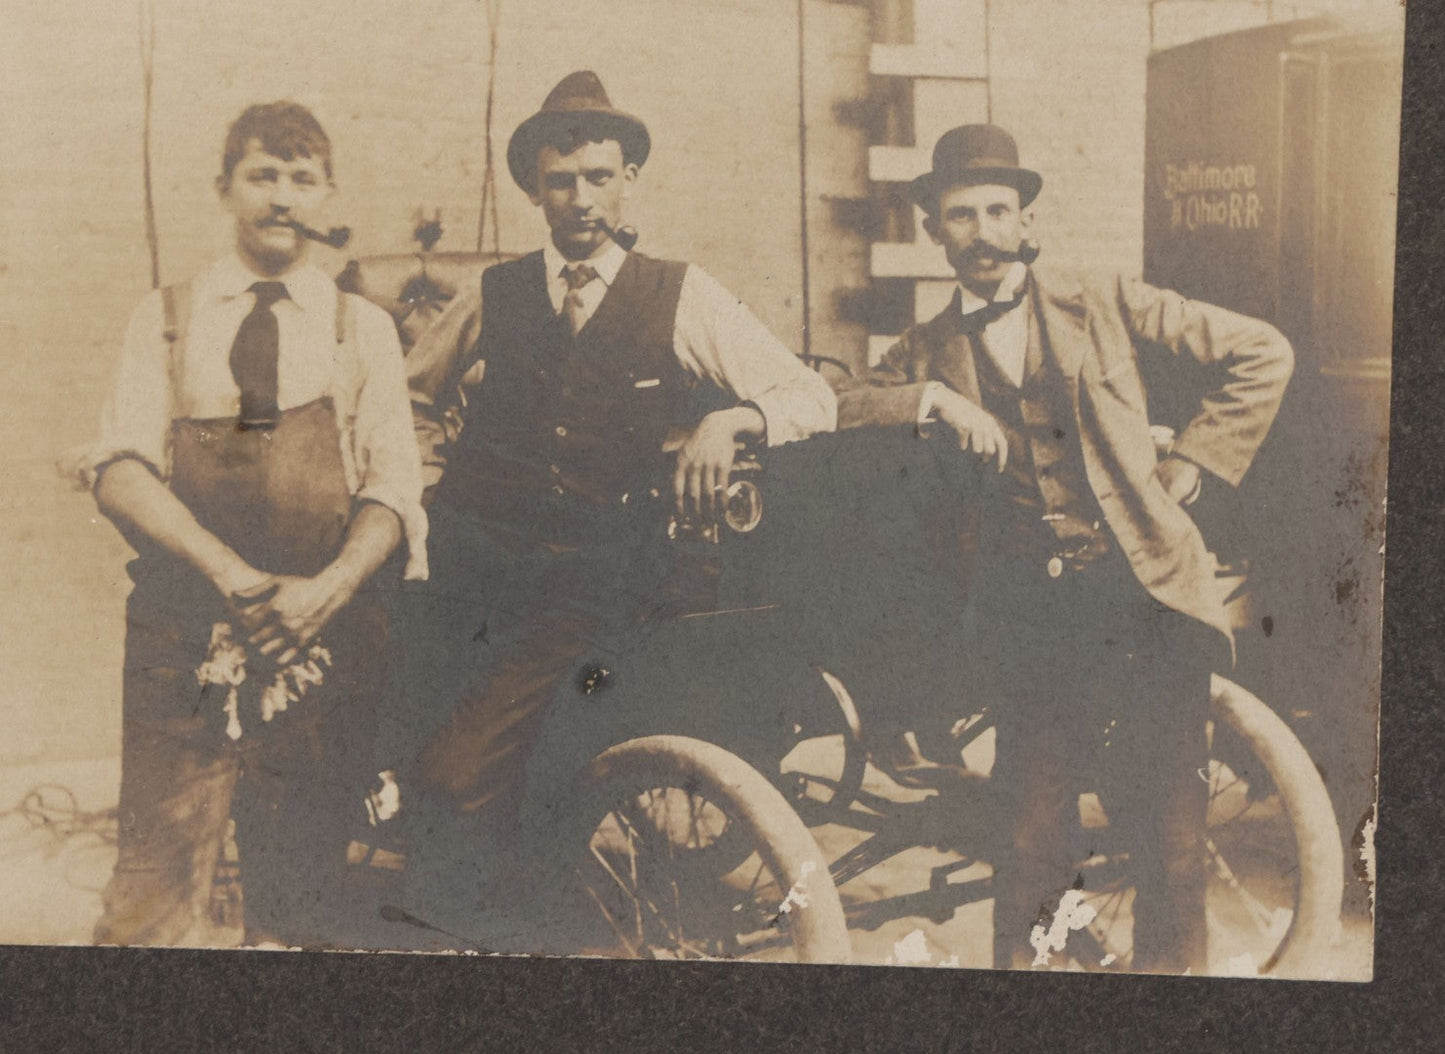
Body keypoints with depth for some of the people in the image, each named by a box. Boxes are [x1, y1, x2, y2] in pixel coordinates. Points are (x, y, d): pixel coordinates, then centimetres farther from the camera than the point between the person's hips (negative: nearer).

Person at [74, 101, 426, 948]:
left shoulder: (363, 329, 12)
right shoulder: (168, 318, 12)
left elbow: (394, 485, 4)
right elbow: (118, 467, 0)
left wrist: (327, 587, -15)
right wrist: (230, 570, -15)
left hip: (321, 632, 1)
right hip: (182, 632, -1)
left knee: (300, 891, 7)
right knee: (159, 881, -7)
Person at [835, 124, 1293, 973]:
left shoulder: (1106, 307, 7)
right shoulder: (930, 352, 13)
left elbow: (1264, 355, 8)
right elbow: (836, 410, -1)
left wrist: (1189, 468, 2)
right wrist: (930, 397, -14)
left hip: (1147, 595, -1)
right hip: (1029, 614, 1)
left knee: (1169, 840, 0)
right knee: (1031, 844, 4)